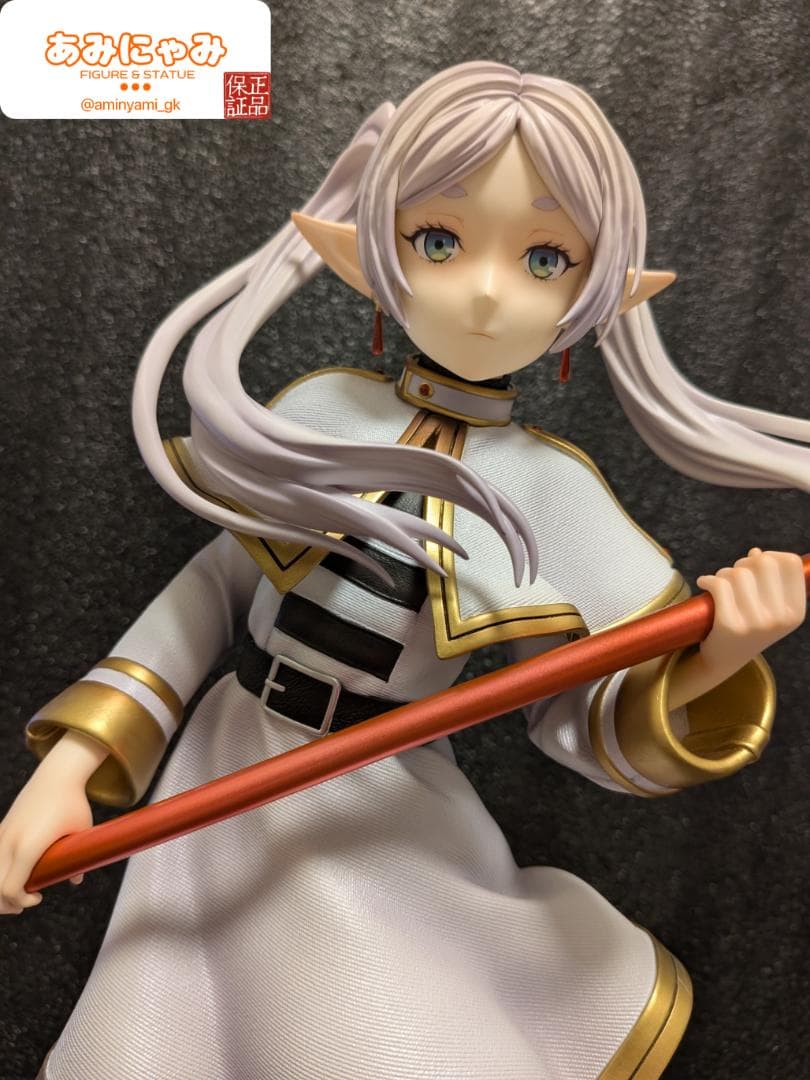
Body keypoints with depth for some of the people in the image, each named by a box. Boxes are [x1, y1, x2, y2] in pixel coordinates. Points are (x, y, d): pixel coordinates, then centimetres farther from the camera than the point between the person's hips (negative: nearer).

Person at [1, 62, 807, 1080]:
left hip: (378, 838, -1)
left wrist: (709, 669, -26)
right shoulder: (319, 412, -7)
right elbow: (219, 581, -1)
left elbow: (581, 720, -5)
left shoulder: (554, 490, -10)